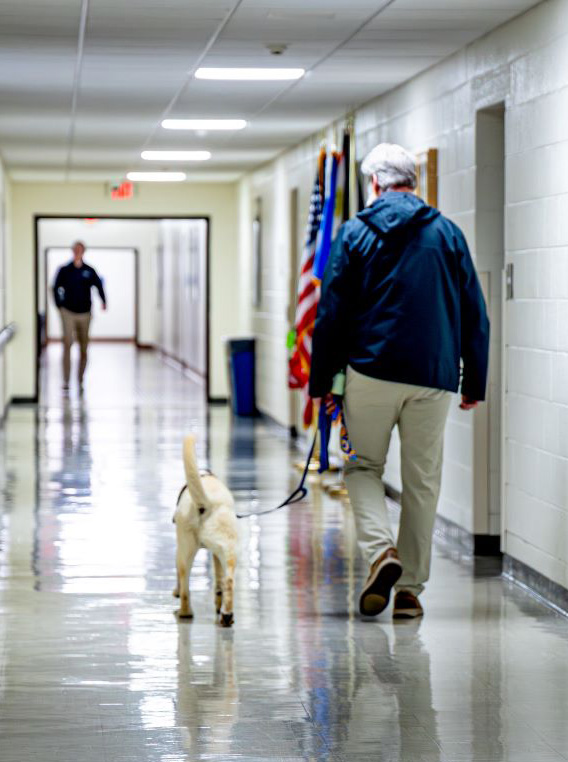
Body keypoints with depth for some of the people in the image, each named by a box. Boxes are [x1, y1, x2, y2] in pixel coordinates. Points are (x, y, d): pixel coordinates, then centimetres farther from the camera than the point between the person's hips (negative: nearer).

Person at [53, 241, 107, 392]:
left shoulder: (89, 271, 3)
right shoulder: (64, 270, 0)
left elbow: (99, 286, 11)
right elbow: (56, 288, 8)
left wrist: (103, 301, -3)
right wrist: (59, 305, 1)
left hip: (84, 313, 2)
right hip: (68, 312, -2)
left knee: (83, 348, 8)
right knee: (67, 343, -16)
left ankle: (80, 380, 21)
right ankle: (66, 381, -18)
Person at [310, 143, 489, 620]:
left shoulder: (356, 234, 1)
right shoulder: (448, 234, 7)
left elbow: (331, 313, 0)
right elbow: (475, 315, 8)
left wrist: (321, 380, 6)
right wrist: (475, 382, 14)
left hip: (371, 371, -2)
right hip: (434, 377, 2)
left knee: (364, 466, 13)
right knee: (423, 482, 9)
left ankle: (380, 550, -11)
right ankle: (411, 587, 10)